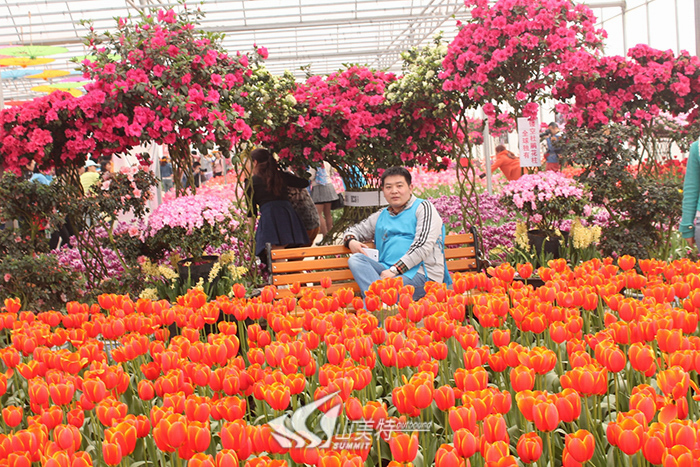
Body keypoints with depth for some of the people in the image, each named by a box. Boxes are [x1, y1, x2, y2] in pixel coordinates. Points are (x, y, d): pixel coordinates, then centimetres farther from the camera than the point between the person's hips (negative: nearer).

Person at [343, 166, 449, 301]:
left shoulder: (423, 208, 5)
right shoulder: (381, 216, 24)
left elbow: (423, 245, -9)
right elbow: (354, 230, 34)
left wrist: (395, 269, -18)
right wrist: (351, 241, 6)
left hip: (422, 274, -6)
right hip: (389, 271, 7)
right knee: (355, 259, -21)